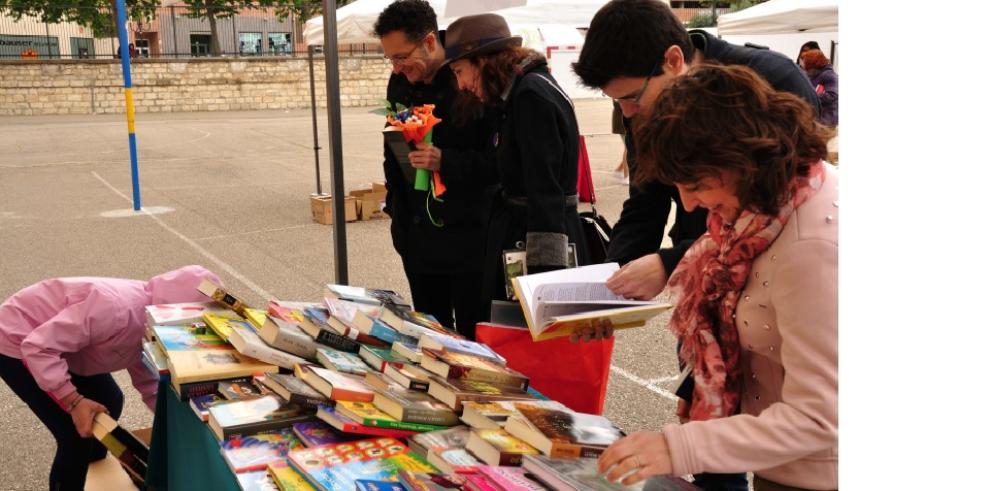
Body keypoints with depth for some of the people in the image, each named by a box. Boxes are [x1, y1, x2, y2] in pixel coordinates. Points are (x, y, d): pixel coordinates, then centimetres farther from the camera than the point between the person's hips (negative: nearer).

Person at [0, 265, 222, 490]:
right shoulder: (116, 308, -36)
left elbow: (150, 384, 4)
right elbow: (37, 347, -34)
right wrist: (74, 401, -34)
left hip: (53, 341, 9)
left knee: (109, 401, 16)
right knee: (77, 435, -11)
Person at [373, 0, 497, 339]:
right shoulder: (399, 83, 7)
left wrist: (446, 162, -27)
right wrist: (395, 206, 14)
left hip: (468, 238, -6)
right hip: (417, 237, 6)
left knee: (473, 338, 2)